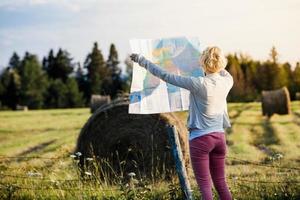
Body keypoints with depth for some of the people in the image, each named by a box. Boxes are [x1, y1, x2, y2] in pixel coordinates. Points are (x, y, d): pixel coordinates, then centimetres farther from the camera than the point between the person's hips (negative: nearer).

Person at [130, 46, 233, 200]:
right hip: (219, 137, 6)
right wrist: (217, 62, 42)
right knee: (221, 183, 14)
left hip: (200, 138, -6)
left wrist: (143, 61, -4)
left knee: (205, 185, -1)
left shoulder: (200, 84, -17)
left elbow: (166, 76, -13)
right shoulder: (227, 82, -1)